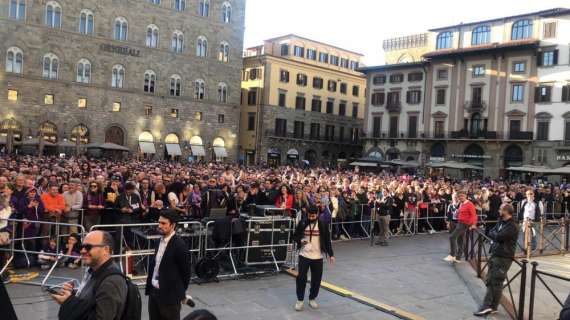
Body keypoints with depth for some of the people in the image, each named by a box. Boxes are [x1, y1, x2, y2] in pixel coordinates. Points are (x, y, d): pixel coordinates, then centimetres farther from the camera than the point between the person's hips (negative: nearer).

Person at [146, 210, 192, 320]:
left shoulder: (179, 245, -18)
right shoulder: (160, 240, 6)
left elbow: (185, 272, -13)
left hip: (170, 295, -7)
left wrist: (180, 292, -3)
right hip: (154, 291, 7)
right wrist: (150, 287, 10)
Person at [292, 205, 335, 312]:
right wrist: (300, 240, -17)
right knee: (301, 277, -5)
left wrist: (331, 254, -1)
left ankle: (312, 299, 26)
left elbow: (327, 240, 3)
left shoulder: (323, 225, -3)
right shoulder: (302, 223, -3)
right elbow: (295, 236, 5)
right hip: (304, 255, -1)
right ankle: (300, 300, 11)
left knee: (316, 279, 7)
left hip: (317, 257, 1)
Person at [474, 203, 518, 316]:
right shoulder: (501, 222, 14)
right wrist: (496, 235, -6)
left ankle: (492, 307, 5)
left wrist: (494, 234, -3)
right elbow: (490, 233, 13)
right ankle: (487, 306, 13)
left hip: (504, 257, -9)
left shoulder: (512, 226, -16)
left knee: (496, 282, -3)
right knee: (490, 281, 9)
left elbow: (498, 237, -23)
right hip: (494, 254, 9)